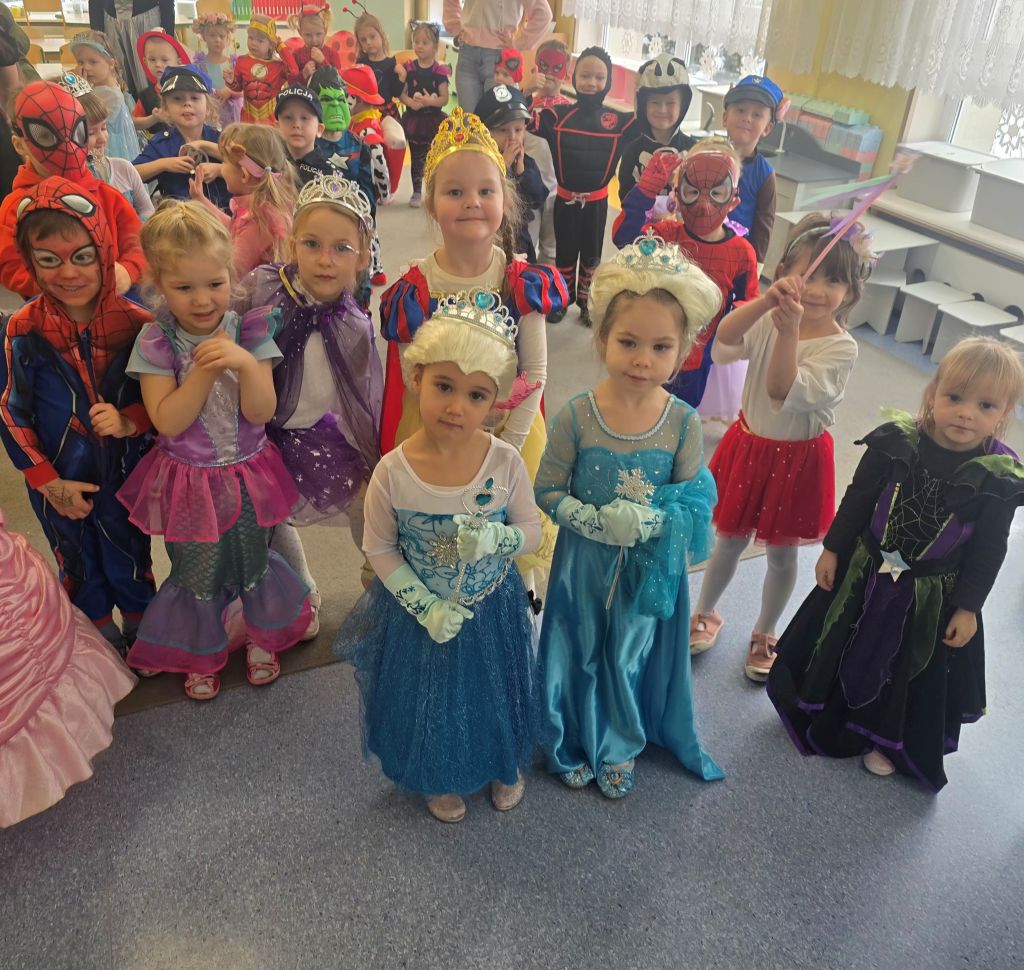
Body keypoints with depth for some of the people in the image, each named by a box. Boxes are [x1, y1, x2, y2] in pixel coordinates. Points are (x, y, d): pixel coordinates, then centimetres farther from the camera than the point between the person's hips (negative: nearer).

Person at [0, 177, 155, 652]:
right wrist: (47, 481, -10)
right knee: (79, 566, 22)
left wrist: (132, 421, -25)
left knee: (129, 562, 21)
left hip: (125, 475, 0)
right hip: (58, 484, 1)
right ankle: (102, 638, 48)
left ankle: (141, 632, 48)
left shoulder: (136, 323, -16)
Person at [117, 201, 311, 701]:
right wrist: (203, 370, -28)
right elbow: (167, 421, -20)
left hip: (247, 475, 1)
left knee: (254, 563, 18)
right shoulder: (156, 342, -13)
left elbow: (261, 412, -16)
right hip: (189, 481, 0)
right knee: (197, 576, 16)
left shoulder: (249, 330, -11)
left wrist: (245, 363, -32)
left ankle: (262, 638, 46)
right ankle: (202, 654, 43)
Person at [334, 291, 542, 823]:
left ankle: (504, 766, 56)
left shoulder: (506, 463, -20)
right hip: (421, 614, 0)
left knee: (494, 693, 23)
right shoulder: (392, 472, -22)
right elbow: (379, 548, -10)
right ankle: (440, 779, 53)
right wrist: (426, 607, -16)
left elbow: (532, 531, -7)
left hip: (494, 610, 1)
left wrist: (495, 538, -29)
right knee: (431, 700, 21)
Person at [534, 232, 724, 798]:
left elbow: (695, 503, -9)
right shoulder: (576, 416, -18)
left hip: (652, 568, 1)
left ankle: (618, 749, 48)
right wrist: (599, 521, -25)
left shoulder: (682, 422, -14)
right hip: (584, 561, -1)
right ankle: (572, 744, 47)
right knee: (579, 653, 19)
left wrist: (652, 522, -27)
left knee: (633, 658, 21)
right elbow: (548, 491, -11)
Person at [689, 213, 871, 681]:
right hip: (750, 446, 2)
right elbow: (721, 347, -30)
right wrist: (766, 301, -40)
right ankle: (706, 613, 41)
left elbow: (783, 394, -32)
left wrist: (789, 331, -42)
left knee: (781, 554, 14)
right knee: (730, 541, 17)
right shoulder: (767, 319, -8)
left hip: (798, 460, -2)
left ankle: (764, 634, 37)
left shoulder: (841, 348, -19)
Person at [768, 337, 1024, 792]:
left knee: (910, 671, 19)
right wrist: (832, 550, -3)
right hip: (864, 573, 1)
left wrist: (969, 607, -6)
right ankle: (826, 715, 46)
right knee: (845, 649, 20)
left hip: (932, 597, 0)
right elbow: (857, 500, -6)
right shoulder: (896, 442, -17)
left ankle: (885, 737, 44)